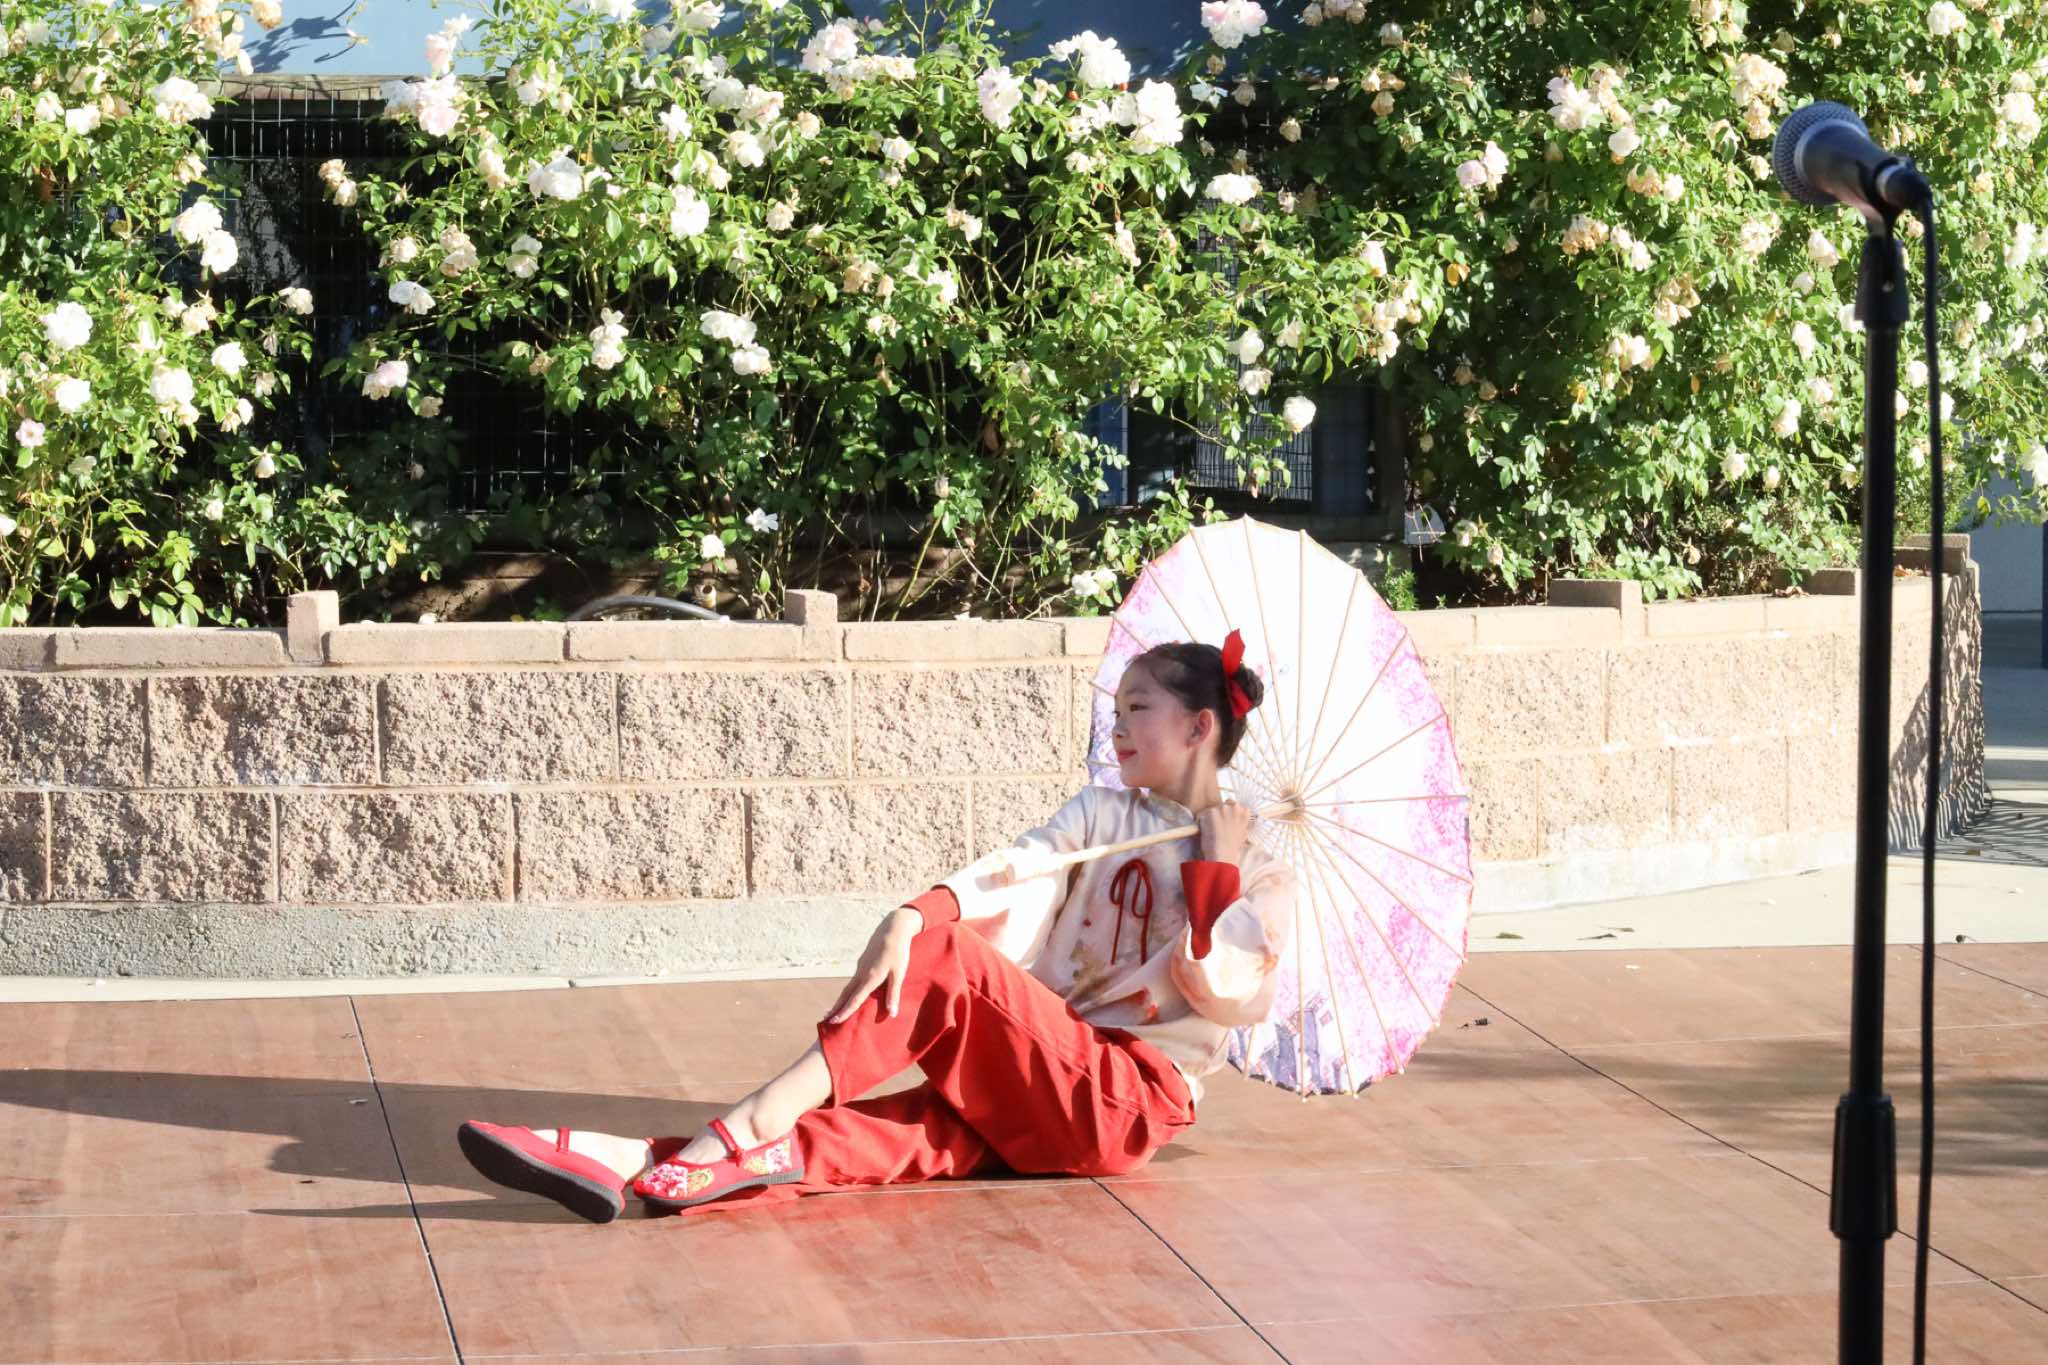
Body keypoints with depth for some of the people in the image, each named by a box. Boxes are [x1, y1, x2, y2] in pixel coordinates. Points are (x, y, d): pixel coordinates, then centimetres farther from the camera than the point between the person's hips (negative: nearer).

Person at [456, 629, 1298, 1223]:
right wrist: (909, 918, -22)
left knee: (943, 957, -24)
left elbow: (1217, 992, -12)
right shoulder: (1102, 814, 18)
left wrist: (1216, 866, -7)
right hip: (1044, 1091, 4)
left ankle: (747, 1130, -30)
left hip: (1134, 1103, -4)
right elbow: (1011, 870, -3)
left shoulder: (1260, 878, 5)